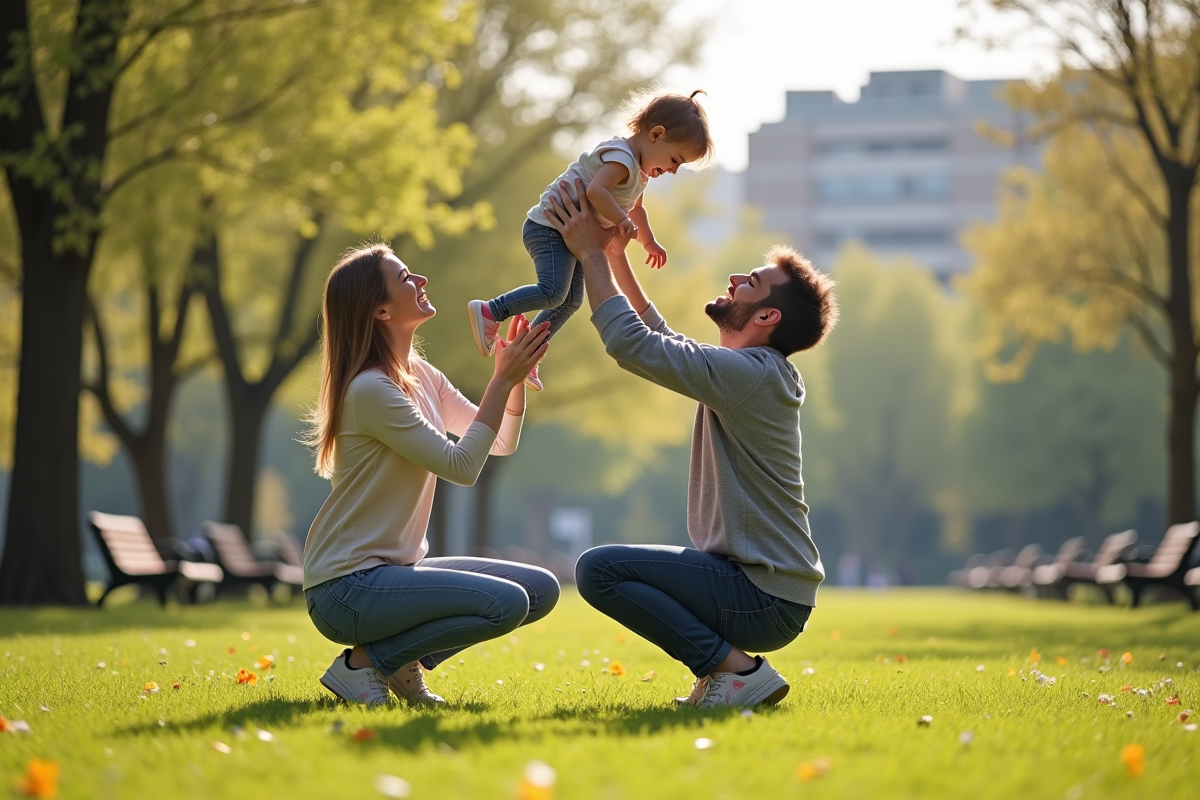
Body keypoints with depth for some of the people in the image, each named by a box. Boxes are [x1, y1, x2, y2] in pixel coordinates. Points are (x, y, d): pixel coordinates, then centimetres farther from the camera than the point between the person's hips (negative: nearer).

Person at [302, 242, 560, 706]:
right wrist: (504, 379, -16)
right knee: (506, 603, -24)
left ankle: (403, 661, 9)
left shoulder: (422, 377, 9)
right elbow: (462, 466, -20)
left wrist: (514, 378, -3)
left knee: (540, 590, 2)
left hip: (397, 569, 9)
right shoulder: (370, 389, -18)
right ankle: (363, 663, -8)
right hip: (347, 588, -9)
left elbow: (501, 444, 13)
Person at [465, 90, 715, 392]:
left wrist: (650, 243, 41)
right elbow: (596, 191, -36)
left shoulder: (639, 172, 16)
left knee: (571, 300, 10)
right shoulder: (621, 157, -19)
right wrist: (622, 220, -30)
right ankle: (490, 311, -15)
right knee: (553, 292, -23)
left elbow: (635, 209, 35)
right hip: (549, 228, -11)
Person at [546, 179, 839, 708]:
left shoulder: (748, 373, -18)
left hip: (764, 599, -10)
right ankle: (730, 664, 12)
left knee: (598, 569, -17)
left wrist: (590, 253, -9)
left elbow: (629, 342, -20)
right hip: (768, 587, 10)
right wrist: (616, 258, 21)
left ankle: (735, 668, -15)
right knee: (615, 564, 25)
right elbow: (662, 340, 26)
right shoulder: (752, 371, 13)